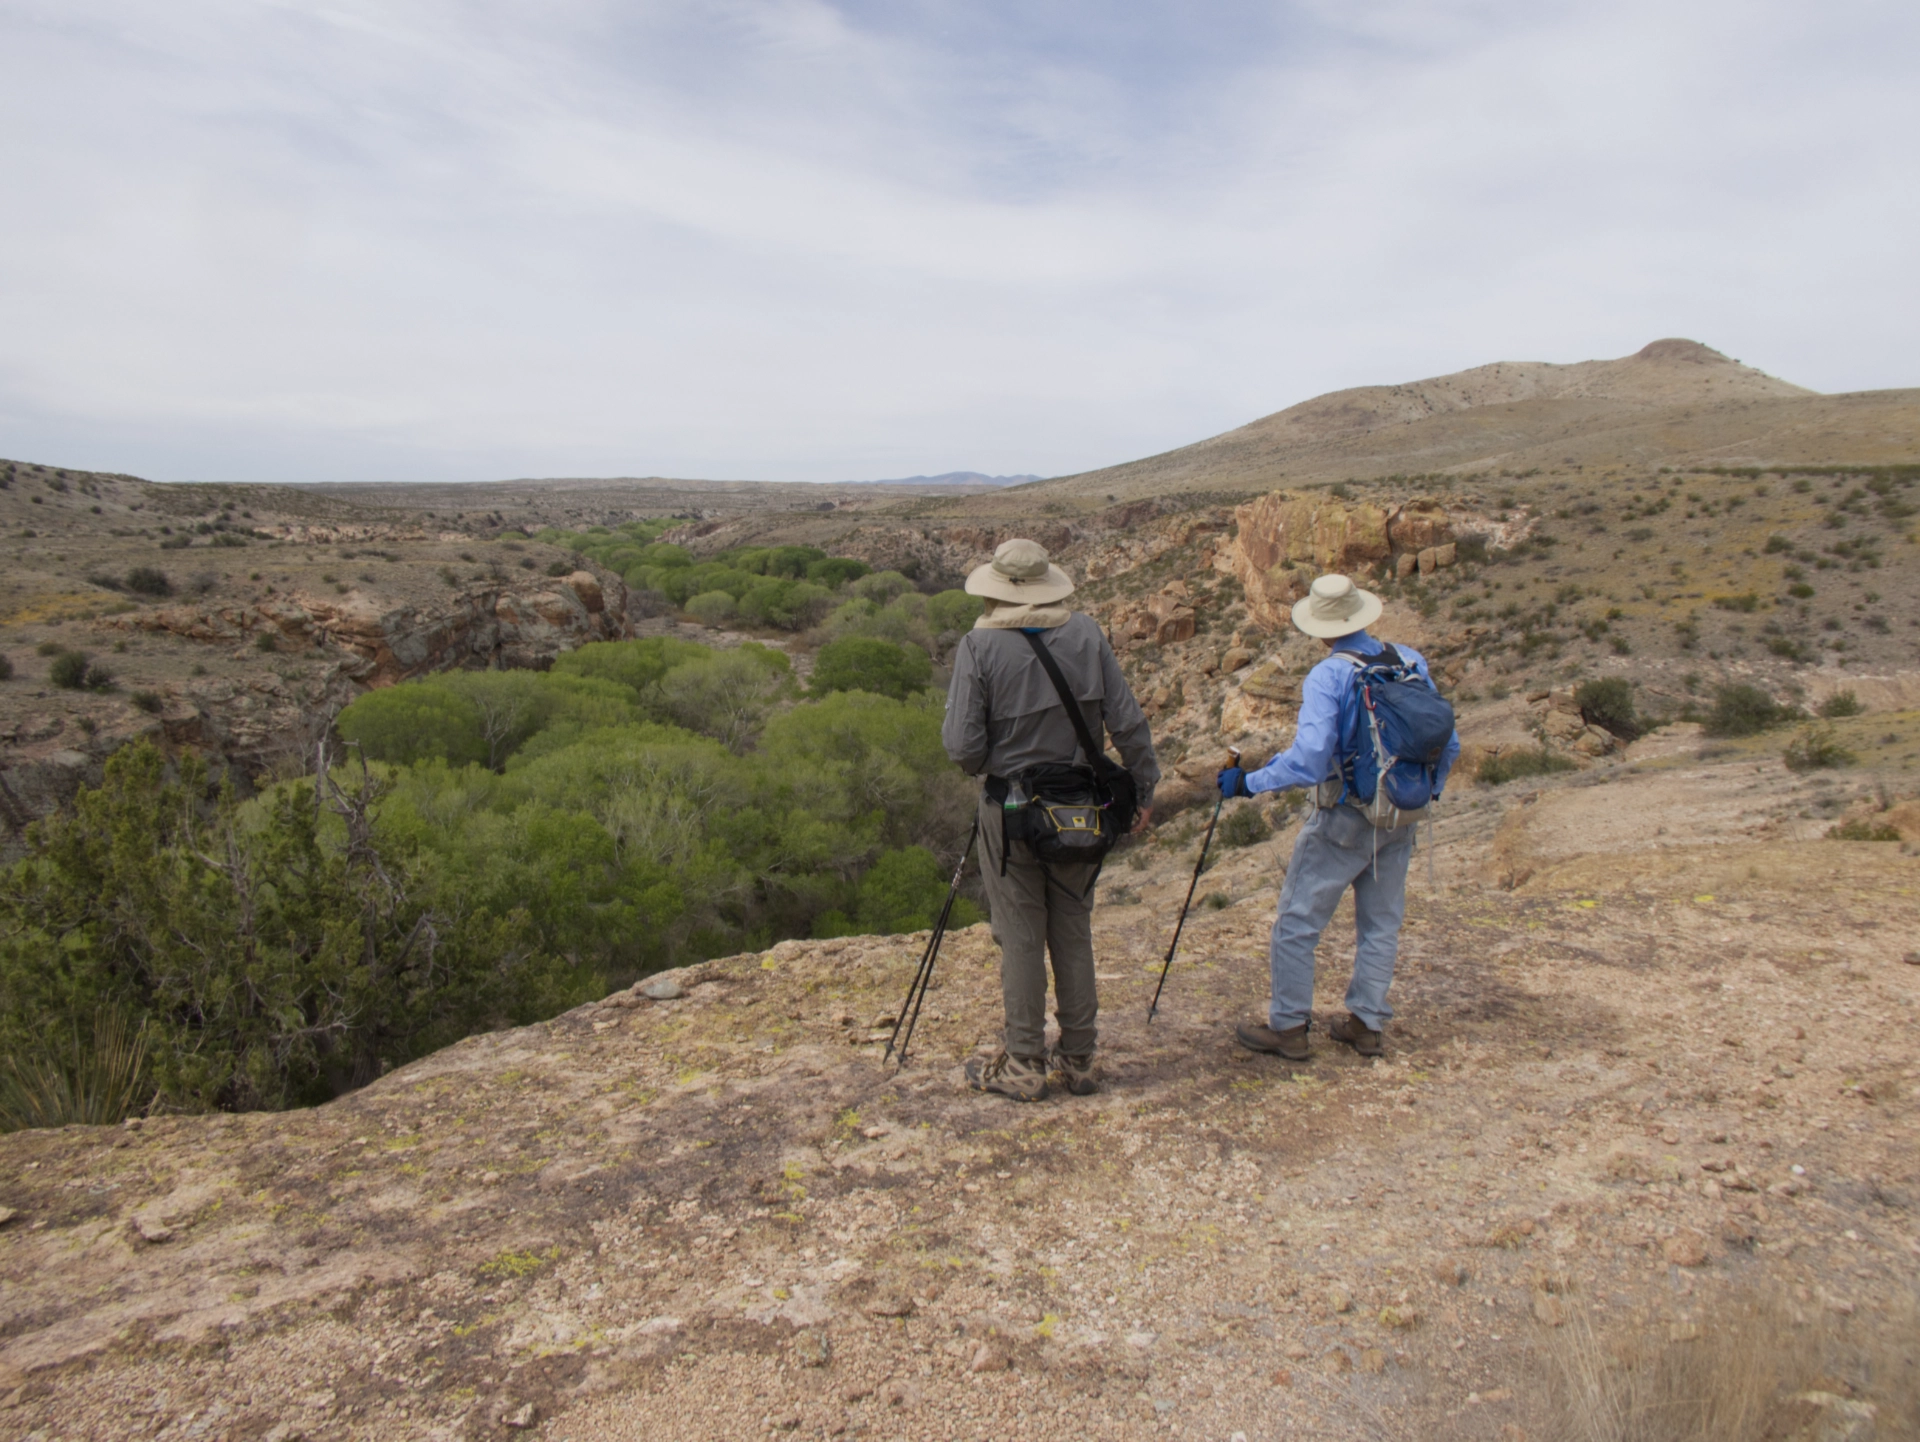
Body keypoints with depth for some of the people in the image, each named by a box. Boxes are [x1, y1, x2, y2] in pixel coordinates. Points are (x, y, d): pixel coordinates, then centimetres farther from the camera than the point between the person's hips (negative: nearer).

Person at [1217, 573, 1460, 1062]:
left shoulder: (1328, 677, -18)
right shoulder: (1411, 662, 0)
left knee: (1297, 923, 5)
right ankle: (1368, 1024, 23)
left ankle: (1287, 1027, 12)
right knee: (1381, 924, 16)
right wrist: (1428, 789, 22)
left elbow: (1308, 759, -27)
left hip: (1345, 820, -6)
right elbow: (1447, 742, 7)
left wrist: (1247, 782, -17)